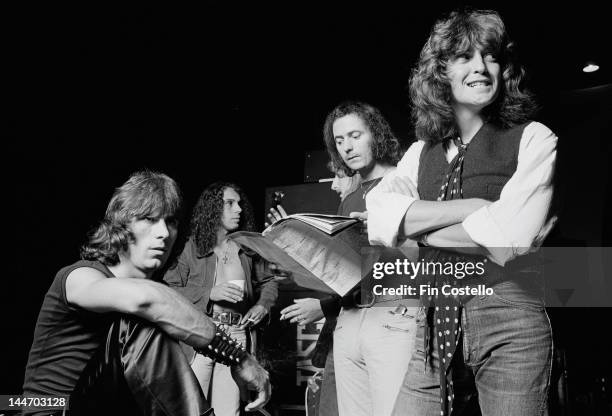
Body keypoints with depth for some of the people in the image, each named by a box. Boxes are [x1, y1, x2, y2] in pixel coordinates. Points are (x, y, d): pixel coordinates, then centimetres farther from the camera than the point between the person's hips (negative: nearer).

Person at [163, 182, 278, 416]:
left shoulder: (248, 249, 12)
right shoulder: (191, 247, -1)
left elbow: (268, 281, 23)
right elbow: (168, 290, -8)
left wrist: (263, 304, 4)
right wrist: (209, 293, -16)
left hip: (237, 334, 3)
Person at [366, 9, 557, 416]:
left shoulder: (533, 139, -1)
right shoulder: (422, 151, 10)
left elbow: (512, 236, -15)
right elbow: (379, 216, -6)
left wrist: (417, 226, -6)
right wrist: (475, 206, -15)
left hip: (509, 321, -3)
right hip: (437, 324, 3)